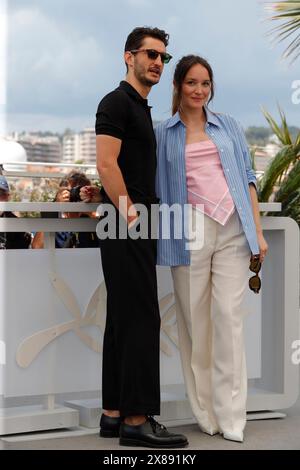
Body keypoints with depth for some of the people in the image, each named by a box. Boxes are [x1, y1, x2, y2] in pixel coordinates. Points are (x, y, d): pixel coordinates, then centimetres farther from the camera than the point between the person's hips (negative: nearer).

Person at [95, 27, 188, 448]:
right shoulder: (117, 102, -9)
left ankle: (114, 414, 14)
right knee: (140, 319, -11)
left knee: (124, 321, 10)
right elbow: (106, 164, -19)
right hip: (127, 229, -10)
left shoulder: (142, 109, 21)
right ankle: (136, 420, -8)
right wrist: (130, 215, -18)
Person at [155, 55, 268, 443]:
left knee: (228, 316, -7)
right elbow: (155, 186, 12)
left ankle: (231, 417, -6)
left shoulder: (228, 127, 15)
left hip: (232, 229, 0)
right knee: (194, 321, 0)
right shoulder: (163, 134, 12)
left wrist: (258, 232, 7)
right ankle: (206, 413, 7)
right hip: (189, 231, 0)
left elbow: (247, 178, 13)